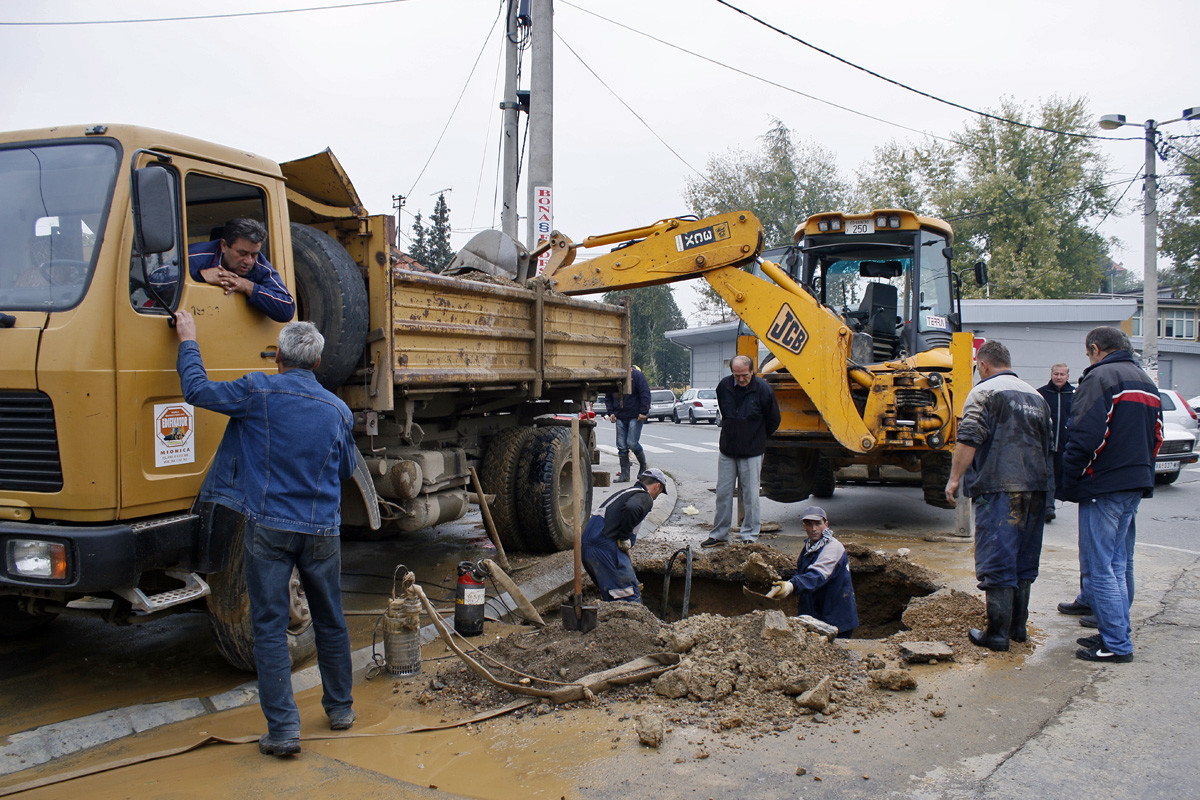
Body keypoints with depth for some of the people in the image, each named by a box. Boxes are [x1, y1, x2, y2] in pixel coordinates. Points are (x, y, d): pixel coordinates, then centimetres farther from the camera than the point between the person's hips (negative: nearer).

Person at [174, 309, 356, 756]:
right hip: (322, 531, 3)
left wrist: (188, 341, 16)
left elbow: (197, 389, 2)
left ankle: (283, 728, 3)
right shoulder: (339, 410, 4)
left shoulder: (259, 393, -7)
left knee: (270, 627, 4)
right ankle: (340, 708, 30)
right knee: (330, 622, 16)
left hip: (269, 528, -3)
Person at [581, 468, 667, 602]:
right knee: (631, 597, -5)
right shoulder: (645, 497, -2)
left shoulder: (624, 493, 27)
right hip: (606, 548, -9)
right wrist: (624, 538, -13)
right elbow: (631, 508, -26)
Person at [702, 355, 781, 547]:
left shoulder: (763, 389, -12)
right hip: (727, 450, 4)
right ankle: (719, 535, 18)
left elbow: (773, 421, 1)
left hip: (752, 452, -3)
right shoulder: (724, 386, -1)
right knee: (723, 493, 7)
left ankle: (750, 536, 13)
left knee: (750, 494, 2)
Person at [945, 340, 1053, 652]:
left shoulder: (983, 392, -5)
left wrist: (954, 479, -9)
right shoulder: (1036, 396, 19)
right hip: (1036, 487, 7)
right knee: (1024, 561, 15)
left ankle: (998, 633, -2)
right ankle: (1018, 626, 22)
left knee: (997, 562, -4)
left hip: (999, 487, -7)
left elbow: (968, 440, -15)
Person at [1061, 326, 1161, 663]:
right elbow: (1156, 437, 20)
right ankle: (1117, 634, 22)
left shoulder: (1099, 378, -11)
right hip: (1136, 485, 9)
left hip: (1104, 488, -9)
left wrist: (1070, 481, -10)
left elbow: (1084, 437, -19)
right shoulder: (1146, 382, 18)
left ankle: (1116, 645, -2)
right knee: (1119, 565, 16)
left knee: (1098, 568, -4)